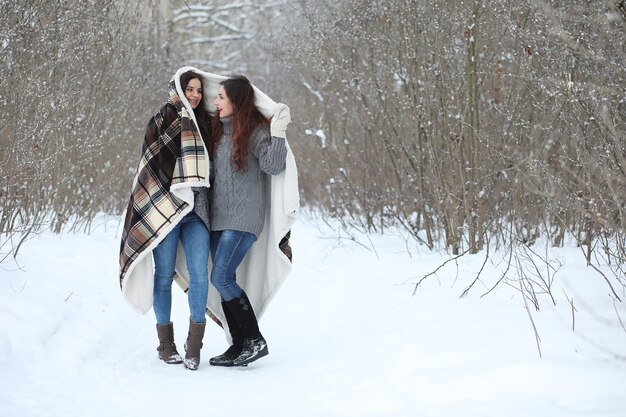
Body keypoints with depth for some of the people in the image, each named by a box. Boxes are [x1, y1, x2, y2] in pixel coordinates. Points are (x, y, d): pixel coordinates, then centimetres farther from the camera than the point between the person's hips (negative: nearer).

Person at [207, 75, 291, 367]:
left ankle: (255, 340, -6)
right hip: (219, 217, 8)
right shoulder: (220, 130, 15)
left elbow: (272, 166, -15)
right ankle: (240, 345, 12)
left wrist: (277, 135, -26)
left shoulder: (255, 130, -7)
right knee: (224, 280, 6)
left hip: (243, 219, -8)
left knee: (221, 278, -14)